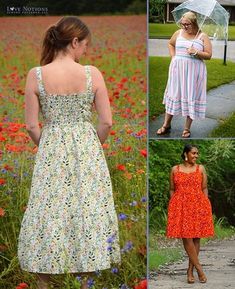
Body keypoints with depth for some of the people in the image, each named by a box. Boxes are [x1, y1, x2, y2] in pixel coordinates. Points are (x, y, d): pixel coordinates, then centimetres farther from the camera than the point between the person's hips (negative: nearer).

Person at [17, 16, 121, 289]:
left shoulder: (36, 75, -7)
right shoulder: (91, 73, -8)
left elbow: (32, 126, -5)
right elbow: (106, 122, -6)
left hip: (50, 152, 0)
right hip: (87, 150, 0)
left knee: (47, 214, 10)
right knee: (87, 211, 12)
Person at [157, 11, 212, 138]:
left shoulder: (203, 36, -3)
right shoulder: (178, 33, 6)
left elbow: (208, 55, -5)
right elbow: (170, 44, 24)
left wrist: (196, 52, -21)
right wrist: (173, 56, 9)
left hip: (193, 72, -3)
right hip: (177, 70, 3)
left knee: (191, 97, 3)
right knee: (173, 94, 8)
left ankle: (187, 129, 12)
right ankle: (166, 125, 19)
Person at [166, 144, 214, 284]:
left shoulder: (201, 168, 8)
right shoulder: (175, 169, 7)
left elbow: (204, 189, 9)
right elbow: (172, 190, 10)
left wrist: (205, 205, 0)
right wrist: (173, 206, 1)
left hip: (198, 205, 1)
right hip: (181, 206, -1)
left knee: (196, 237, 1)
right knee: (186, 237, -8)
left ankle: (190, 270, 7)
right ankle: (199, 268, -3)